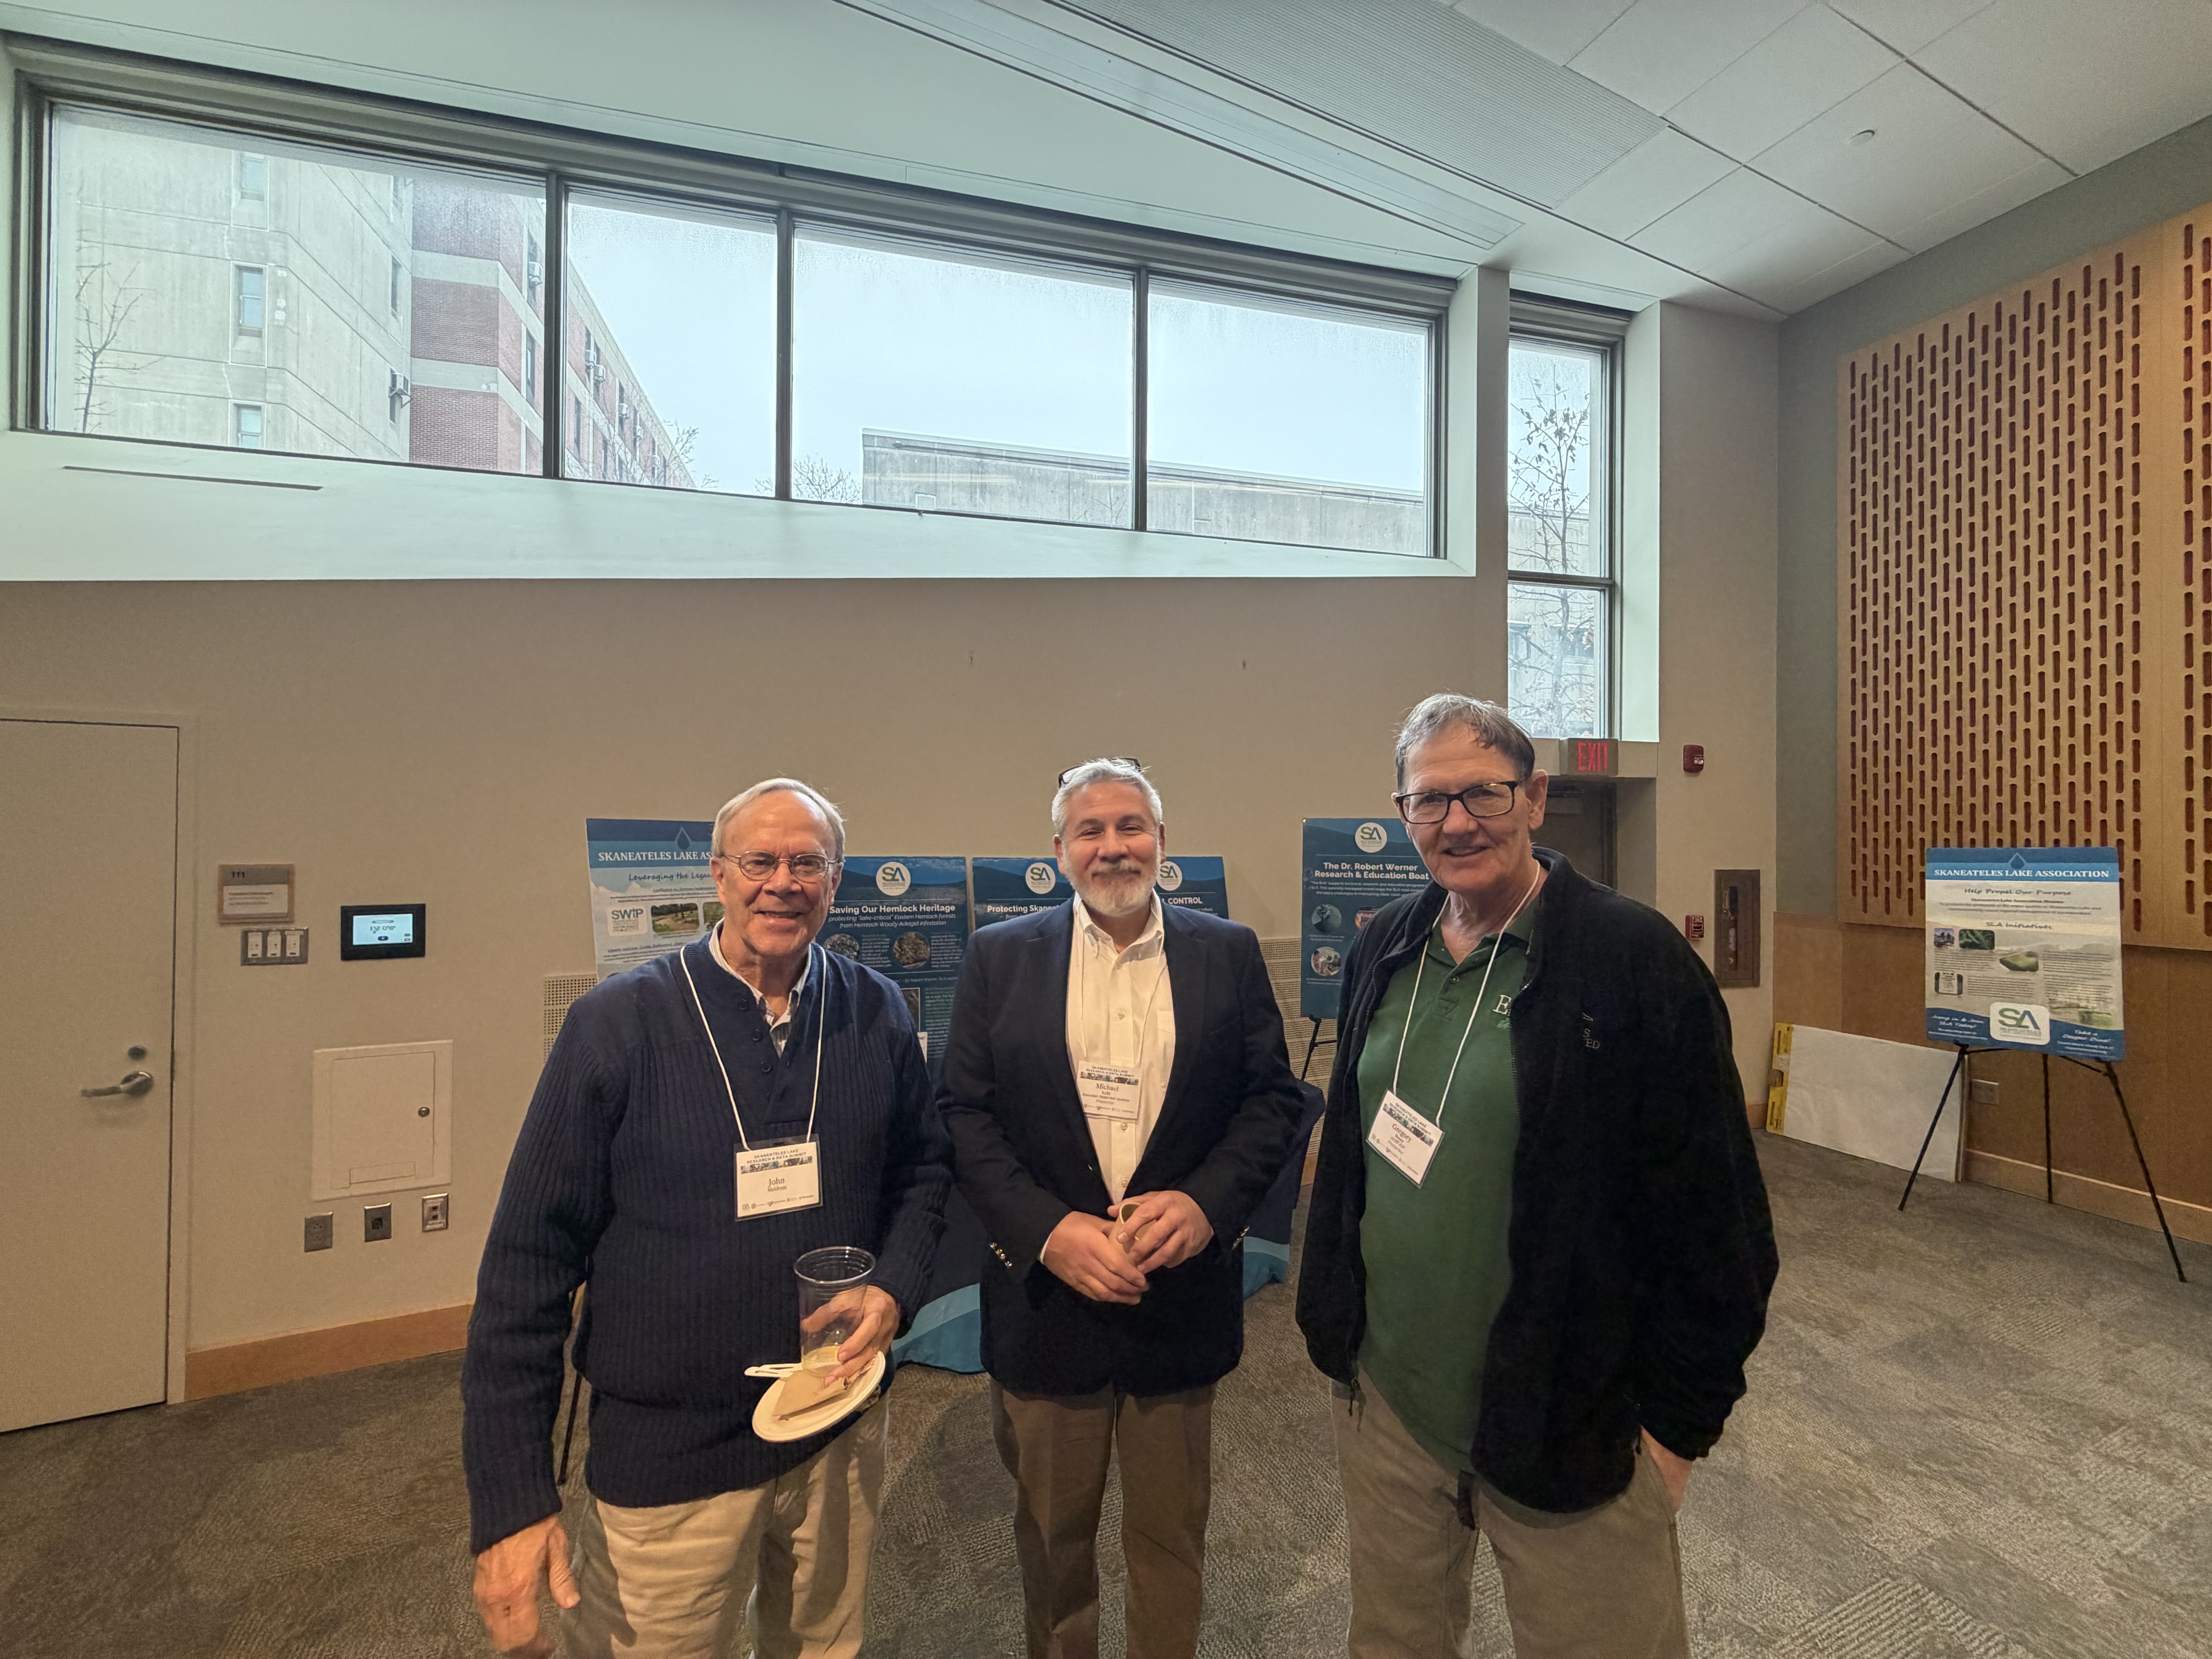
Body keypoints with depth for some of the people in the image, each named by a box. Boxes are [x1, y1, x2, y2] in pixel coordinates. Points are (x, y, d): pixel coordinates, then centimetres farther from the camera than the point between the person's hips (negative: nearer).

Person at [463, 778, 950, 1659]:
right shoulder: (616, 1024, -16)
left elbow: (923, 1167, 5)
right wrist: (512, 1501, -12)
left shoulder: (876, 1015, -7)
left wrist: (895, 1289, -13)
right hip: (666, 1460, -3)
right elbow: (531, 1259, -12)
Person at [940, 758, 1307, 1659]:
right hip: (1044, 1297, 0)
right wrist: (1047, 1230, -17)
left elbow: (1272, 1096, -2)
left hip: (1183, 1294, 1)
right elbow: (963, 1111, -6)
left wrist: (1206, 1201, -17)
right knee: (1050, 1532, 23)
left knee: (1172, 1535, 22)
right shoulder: (999, 956, -4)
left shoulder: (1228, 953, -2)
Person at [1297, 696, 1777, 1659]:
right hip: (1384, 1401, 5)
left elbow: (1712, 1217, -12)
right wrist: (1331, 1322, 10)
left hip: (1568, 1427, -4)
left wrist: (1679, 1421, -8)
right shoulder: (1381, 951, 0)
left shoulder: (1634, 957, -16)